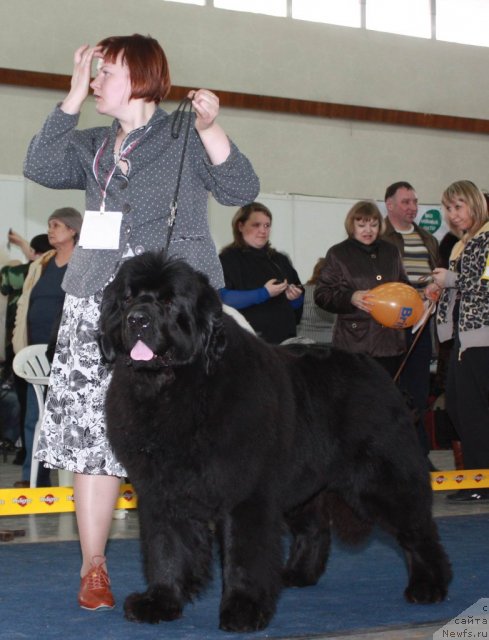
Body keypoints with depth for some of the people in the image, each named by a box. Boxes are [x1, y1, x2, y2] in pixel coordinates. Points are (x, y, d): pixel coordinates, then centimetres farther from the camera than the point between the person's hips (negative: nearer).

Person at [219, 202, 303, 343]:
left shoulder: (280, 260, 18)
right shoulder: (228, 259, 0)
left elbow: (298, 304, 22)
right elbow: (223, 298, -15)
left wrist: (295, 297, -2)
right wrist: (264, 293, -18)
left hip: (284, 338, 5)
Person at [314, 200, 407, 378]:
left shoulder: (390, 252, 16)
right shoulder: (338, 254, 3)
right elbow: (321, 295, -2)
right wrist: (350, 298, -18)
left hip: (389, 341, 4)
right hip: (354, 343, -4)